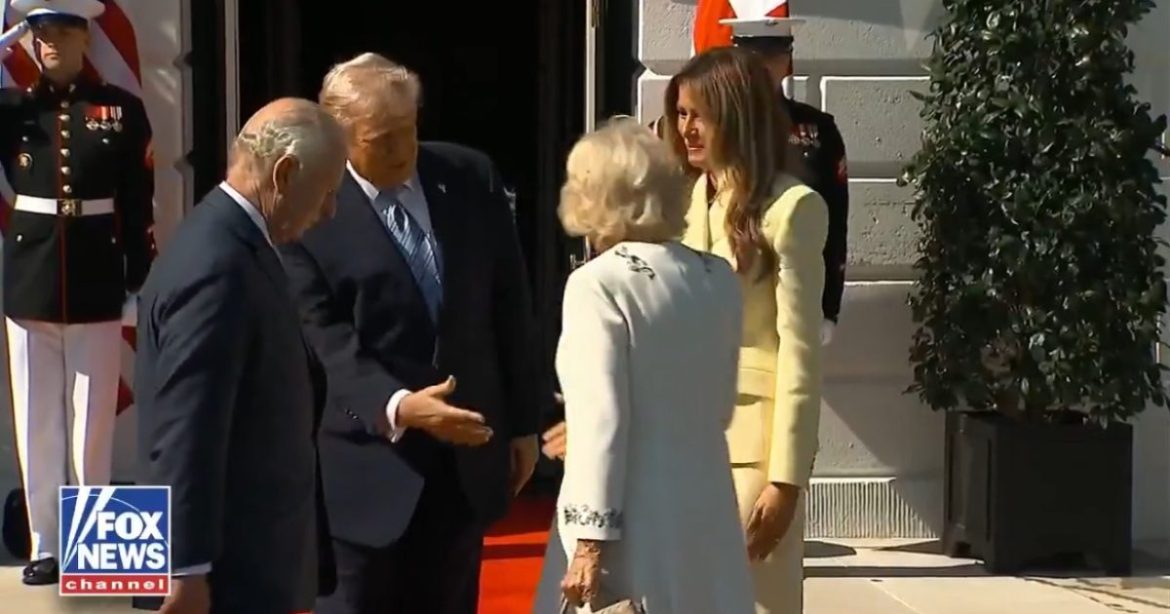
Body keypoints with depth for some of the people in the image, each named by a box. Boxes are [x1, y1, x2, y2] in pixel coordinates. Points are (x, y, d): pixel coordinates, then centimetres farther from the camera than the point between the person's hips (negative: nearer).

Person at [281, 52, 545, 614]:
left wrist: (523, 420, 9)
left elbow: (509, 307, 8)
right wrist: (397, 406, -33)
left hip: (467, 453, 4)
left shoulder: (472, 181, 2)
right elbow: (324, 342, -17)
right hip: (368, 465, -4)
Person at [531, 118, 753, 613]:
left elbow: (601, 419, -17)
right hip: (708, 519, 6)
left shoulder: (598, 283, -13)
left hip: (633, 525, -6)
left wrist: (591, 541, -16)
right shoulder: (719, 278, 6)